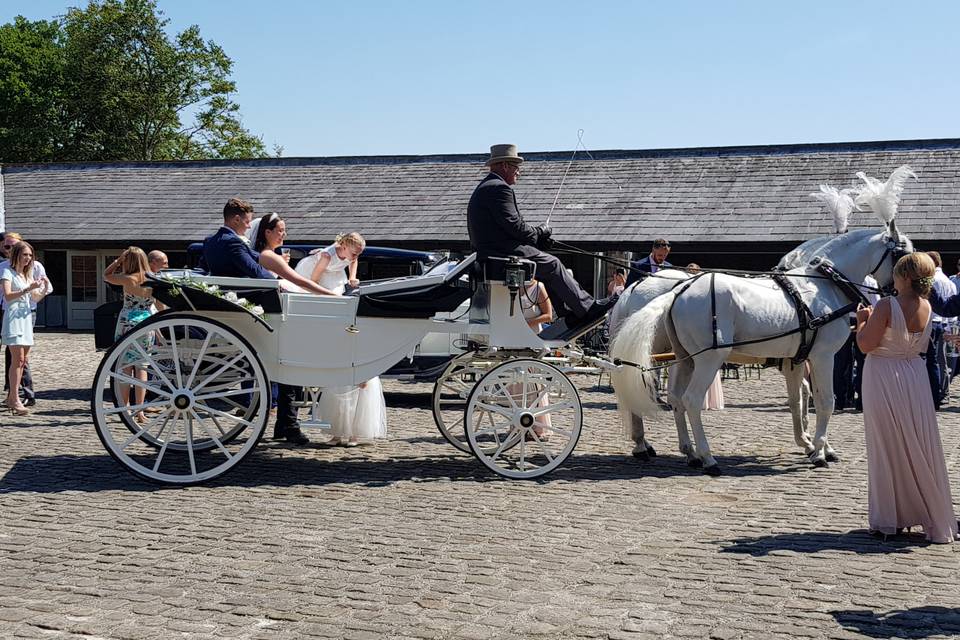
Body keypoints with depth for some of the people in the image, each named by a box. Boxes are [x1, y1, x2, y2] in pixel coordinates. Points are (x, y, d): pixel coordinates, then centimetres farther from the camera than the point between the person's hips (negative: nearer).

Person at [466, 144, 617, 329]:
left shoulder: (485, 187, 21)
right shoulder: (499, 188, -14)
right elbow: (515, 226, -20)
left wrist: (537, 236, 9)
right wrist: (538, 232, -1)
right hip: (503, 253, -11)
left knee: (548, 267, 15)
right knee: (552, 265, -3)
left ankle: (569, 314, 12)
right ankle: (588, 309, 3)